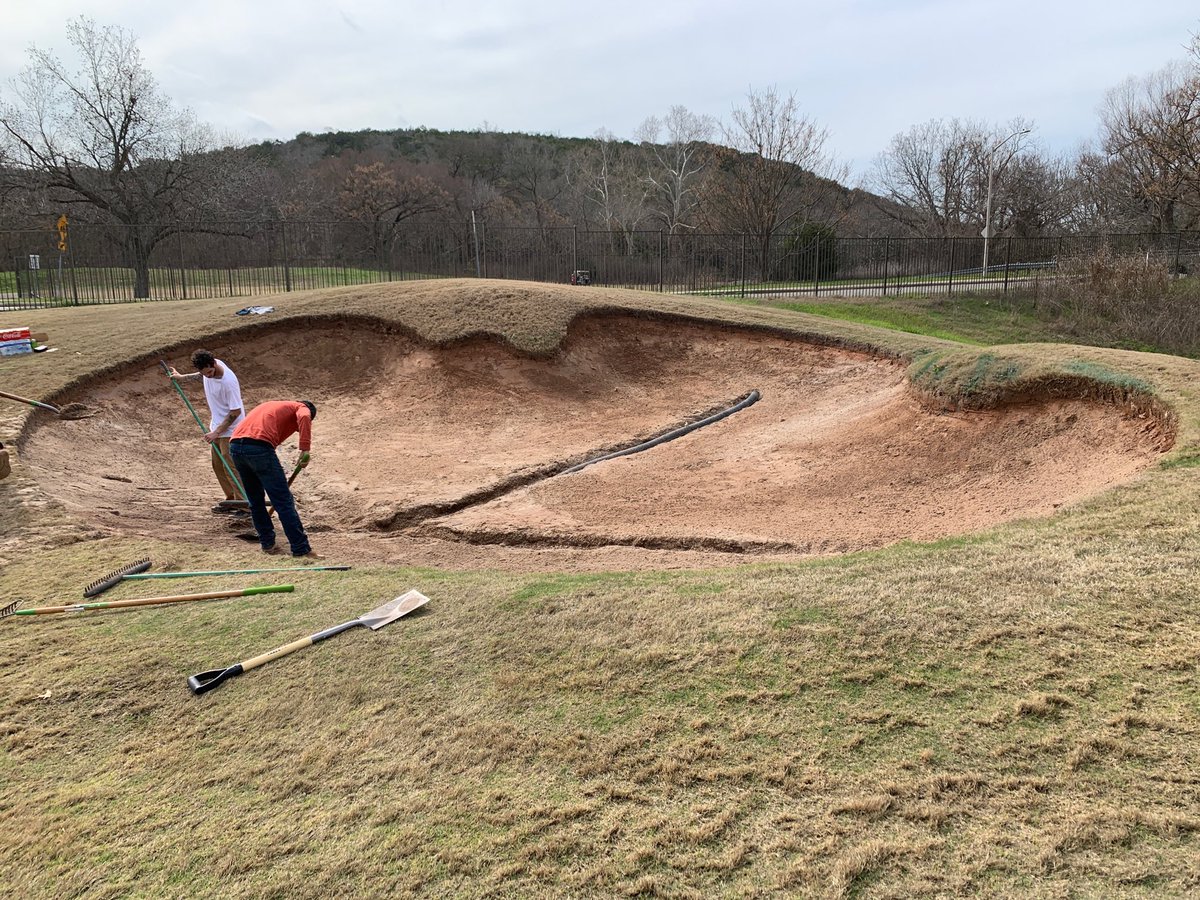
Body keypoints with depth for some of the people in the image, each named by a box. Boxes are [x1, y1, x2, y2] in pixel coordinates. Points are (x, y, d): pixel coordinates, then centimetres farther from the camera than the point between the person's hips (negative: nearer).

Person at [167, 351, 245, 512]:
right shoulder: (207, 369, -9)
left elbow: (236, 412, -25)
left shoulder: (228, 381, -31)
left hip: (230, 430, -9)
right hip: (217, 427, 9)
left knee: (231, 468, -9)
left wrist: (216, 432, -22)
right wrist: (182, 377, 27)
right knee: (218, 465, 15)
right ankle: (231, 499, 26)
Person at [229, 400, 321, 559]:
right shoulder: (302, 408, 17)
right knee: (284, 502, -2)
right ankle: (301, 549, -1)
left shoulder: (271, 406, 38)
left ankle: (267, 543, 28)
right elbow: (304, 418, -12)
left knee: (255, 501, 21)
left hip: (235, 446, 7)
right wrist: (305, 449, -16)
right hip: (259, 447, -7)